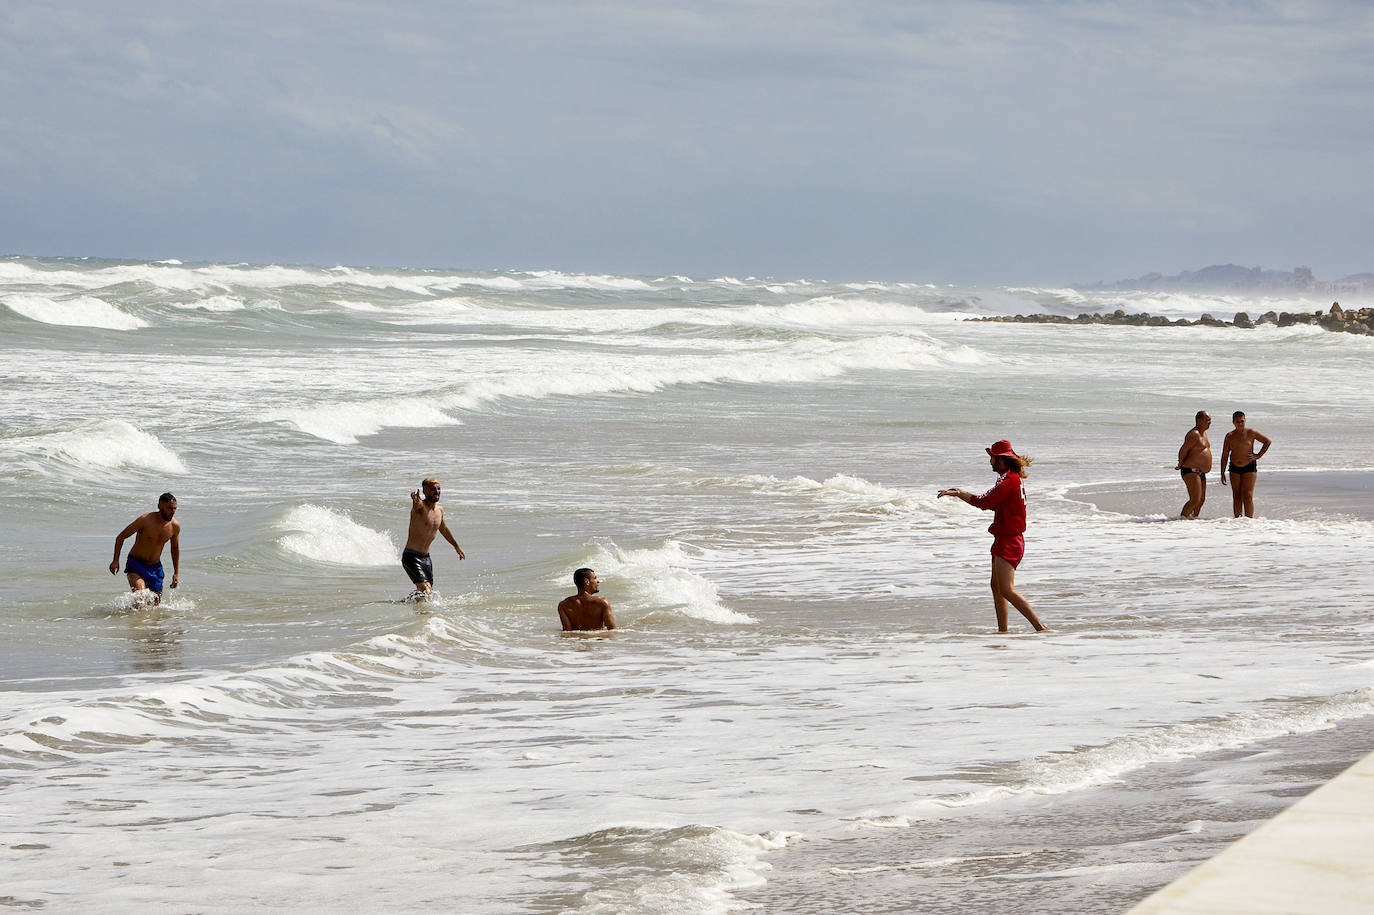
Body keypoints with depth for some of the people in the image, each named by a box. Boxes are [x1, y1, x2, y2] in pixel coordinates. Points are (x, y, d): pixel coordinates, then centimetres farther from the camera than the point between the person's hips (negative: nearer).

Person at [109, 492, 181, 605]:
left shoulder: (175, 526, -6)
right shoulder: (145, 520, -20)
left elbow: (175, 548, 13)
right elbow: (121, 537, -10)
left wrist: (176, 573, 12)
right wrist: (116, 561, -18)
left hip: (155, 567, 5)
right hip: (136, 565, -5)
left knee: (156, 604, 7)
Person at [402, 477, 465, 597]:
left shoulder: (439, 509, 9)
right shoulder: (420, 506, -14)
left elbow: (443, 528, 28)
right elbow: (416, 504, -40)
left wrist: (456, 546, 41)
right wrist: (415, 500, -65)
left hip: (426, 557, 8)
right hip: (411, 557, -8)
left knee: (429, 592, 12)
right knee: (425, 589, -22)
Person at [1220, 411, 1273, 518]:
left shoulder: (1251, 433, -5)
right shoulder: (1229, 436, 1)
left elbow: (1268, 441, 5)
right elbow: (1224, 456, 5)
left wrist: (1258, 456, -3)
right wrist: (1222, 473, 2)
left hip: (1249, 468, -3)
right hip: (1235, 469, 3)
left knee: (1248, 496, -12)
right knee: (1236, 496, 4)